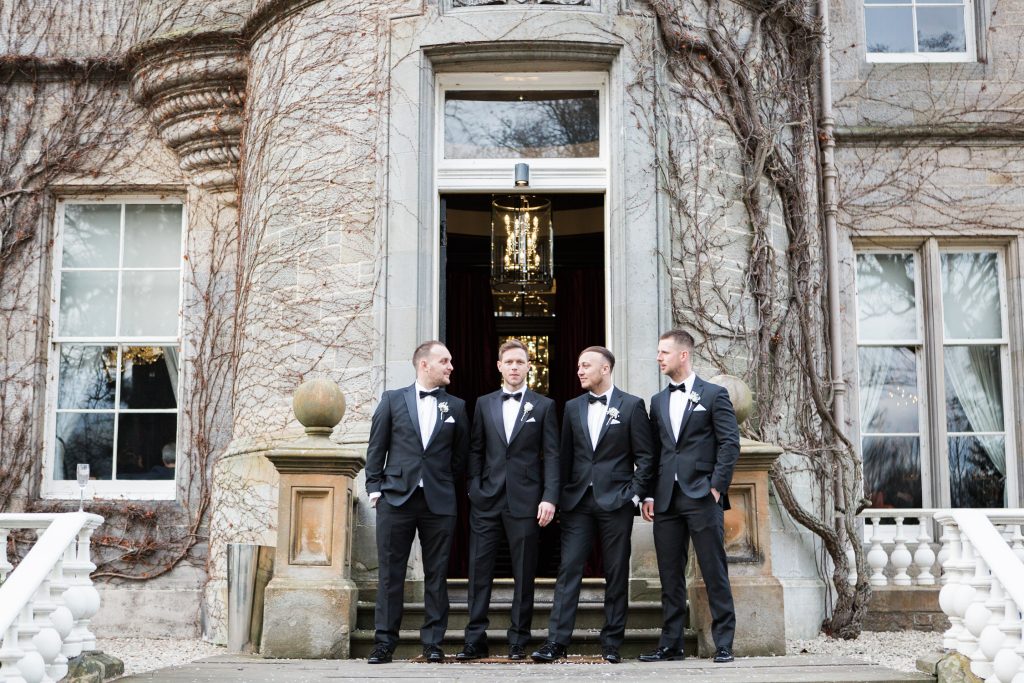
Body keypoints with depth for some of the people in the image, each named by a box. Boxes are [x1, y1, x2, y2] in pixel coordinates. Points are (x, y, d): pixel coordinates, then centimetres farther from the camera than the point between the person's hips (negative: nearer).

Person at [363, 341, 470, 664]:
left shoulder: (456, 406, 9)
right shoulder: (392, 400, 5)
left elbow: (461, 453, 14)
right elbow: (376, 448, 5)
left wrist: (445, 482, 10)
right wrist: (374, 488, -1)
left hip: (439, 501, 1)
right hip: (396, 497, -1)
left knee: (436, 575, 4)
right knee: (390, 573, 2)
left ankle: (433, 642, 12)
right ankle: (384, 641, 9)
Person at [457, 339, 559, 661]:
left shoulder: (544, 406, 5)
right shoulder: (483, 404, 11)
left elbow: (551, 455, 0)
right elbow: (475, 451, 10)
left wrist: (549, 498, -9)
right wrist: (473, 489, -1)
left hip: (525, 501, -2)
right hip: (487, 500, 2)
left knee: (524, 574, 4)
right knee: (479, 571, 1)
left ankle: (518, 641, 13)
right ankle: (475, 640, 8)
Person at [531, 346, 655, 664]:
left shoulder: (631, 405, 0)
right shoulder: (572, 407, 10)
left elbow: (645, 456, -1)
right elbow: (565, 456, 11)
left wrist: (634, 495, -7)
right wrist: (560, 497, 6)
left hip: (615, 501, -3)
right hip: (577, 501, 3)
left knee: (616, 574, 4)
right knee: (568, 570, -2)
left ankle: (612, 642, 12)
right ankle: (557, 641, -1)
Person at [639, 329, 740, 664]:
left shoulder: (714, 394, 1)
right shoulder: (658, 401, 16)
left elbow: (730, 444, -4)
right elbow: (653, 450, 15)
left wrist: (717, 487, -10)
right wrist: (649, 494, 6)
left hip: (702, 497, -5)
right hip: (667, 499, 5)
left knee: (715, 573, -2)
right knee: (670, 576, 8)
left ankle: (723, 644, 6)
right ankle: (671, 643, 15)